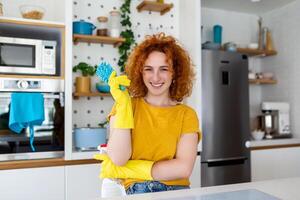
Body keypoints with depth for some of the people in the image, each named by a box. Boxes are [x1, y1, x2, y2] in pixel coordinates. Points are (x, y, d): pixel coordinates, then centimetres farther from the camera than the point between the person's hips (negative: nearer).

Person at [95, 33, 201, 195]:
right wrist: (123, 103, -13)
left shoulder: (187, 114, 3)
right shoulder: (126, 105, 4)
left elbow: (184, 168, -9)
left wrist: (125, 170, -10)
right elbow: (118, 159, -9)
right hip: (134, 192, -2)